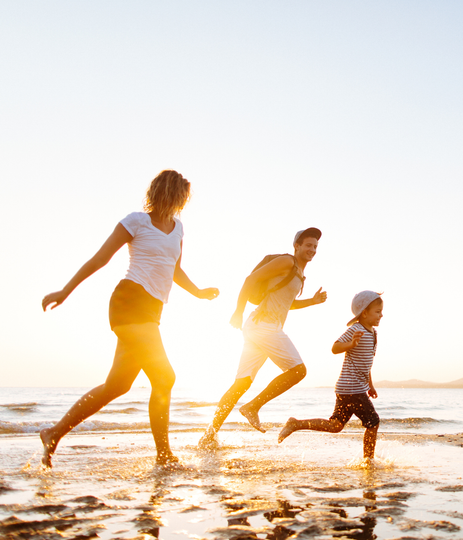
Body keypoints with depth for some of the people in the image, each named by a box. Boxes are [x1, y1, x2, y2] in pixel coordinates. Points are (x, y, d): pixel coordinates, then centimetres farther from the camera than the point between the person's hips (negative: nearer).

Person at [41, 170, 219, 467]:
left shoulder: (177, 227, 19)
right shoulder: (137, 221, -2)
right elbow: (100, 258, 0)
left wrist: (199, 292, 32)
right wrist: (65, 292, -1)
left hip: (151, 309, 8)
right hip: (131, 301, -8)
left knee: (118, 384, 8)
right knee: (164, 377, -11)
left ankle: (55, 433, 18)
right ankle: (164, 454, 1)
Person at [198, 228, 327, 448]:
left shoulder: (300, 273, 23)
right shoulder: (286, 262, -5)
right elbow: (252, 278, -10)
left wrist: (313, 300, 20)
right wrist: (238, 312, -15)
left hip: (268, 328, 9)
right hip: (264, 324, -9)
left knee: (242, 382, 6)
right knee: (297, 369, -12)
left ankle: (211, 433, 7)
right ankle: (252, 407, -7)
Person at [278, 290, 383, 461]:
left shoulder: (372, 332, 14)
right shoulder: (355, 330, -15)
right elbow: (335, 348, -19)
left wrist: (370, 385, 26)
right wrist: (352, 343, -37)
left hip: (356, 388, 10)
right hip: (352, 389, -10)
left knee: (335, 425, 10)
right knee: (373, 422, -4)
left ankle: (296, 424, 13)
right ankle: (368, 459, 9)